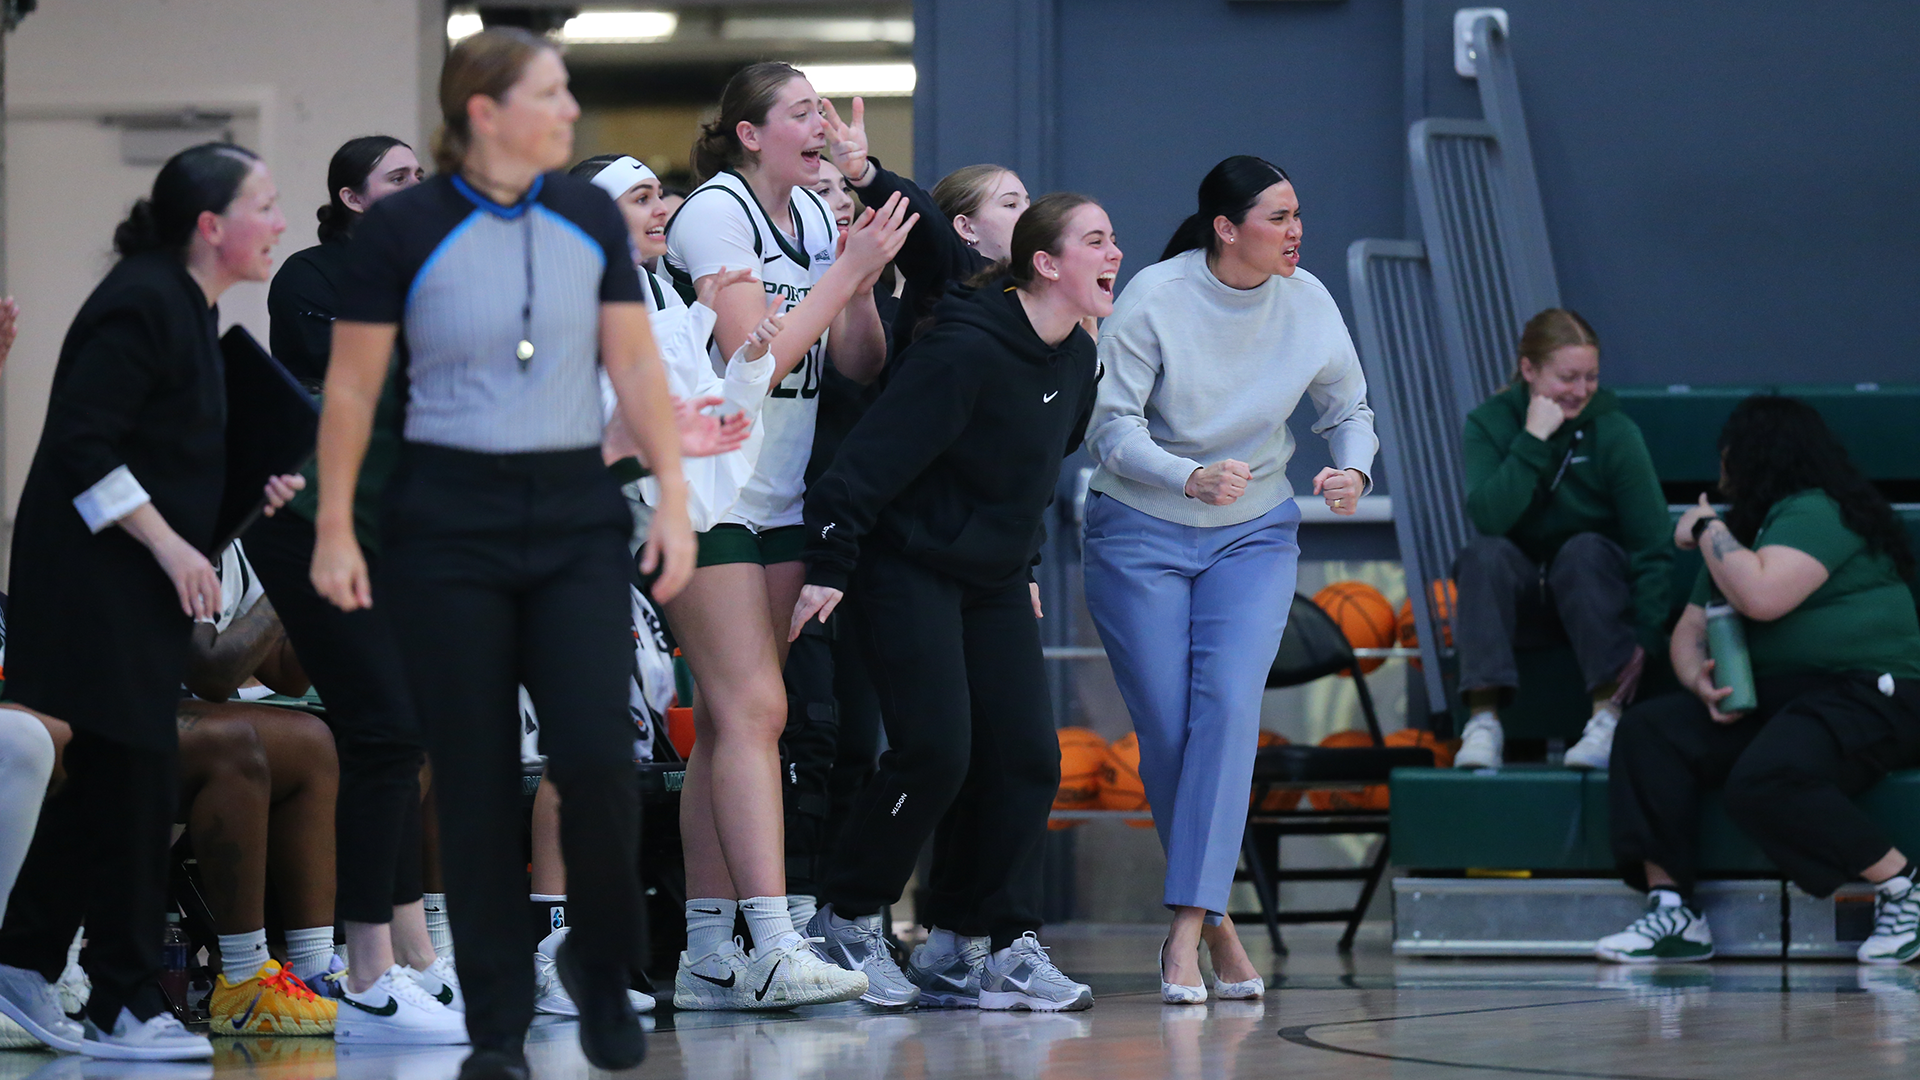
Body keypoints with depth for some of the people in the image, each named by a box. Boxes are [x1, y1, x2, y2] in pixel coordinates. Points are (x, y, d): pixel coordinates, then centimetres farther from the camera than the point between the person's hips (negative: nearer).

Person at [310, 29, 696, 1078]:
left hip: (577, 520, 2)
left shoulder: (589, 217, 4)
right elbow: (351, 388, -1)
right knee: (476, 783, 0)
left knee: (598, 762, -10)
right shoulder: (401, 228, -5)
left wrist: (673, 498, 0)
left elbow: (637, 370, 8)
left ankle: (600, 966, 15)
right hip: (447, 526, -2)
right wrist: (334, 529, -4)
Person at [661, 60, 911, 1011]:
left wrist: (861, 280, -7)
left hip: (781, 499, 7)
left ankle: (708, 957, 7)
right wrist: (846, 273, -17)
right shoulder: (715, 215, -11)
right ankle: (774, 950, -22)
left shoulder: (814, 216, 11)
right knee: (752, 711, -15)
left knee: (729, 721, 6)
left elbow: (860, 366, 10)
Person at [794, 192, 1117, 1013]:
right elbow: (874, 455, -21)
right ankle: (844, 923, 4)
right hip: (908, 569, -8)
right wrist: (829, 567, -21)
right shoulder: (966, 350, -22)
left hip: (995, 581, 8)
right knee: (935, 751, -14)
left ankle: (976, 949, 4)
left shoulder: (1075, 361, 5)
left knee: (1025, 756, -2)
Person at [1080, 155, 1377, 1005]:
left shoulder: (1306, 302, -5)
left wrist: (1353, 469, -13)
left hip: (1255, 534, 2)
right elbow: (1111, 426, -17)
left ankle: (1186, 929, -21)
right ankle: (1217, 921, 13)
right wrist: (1192, 477, -34)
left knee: (1228, 702, -19)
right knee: (1167, 731, -4)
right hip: (1141, 532, -2)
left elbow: (1349, 408, 9)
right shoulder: (1153, 299, -15)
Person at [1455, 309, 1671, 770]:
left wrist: (1645, 636, -26)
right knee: (1485, 553, -28)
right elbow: (1488, 518, -23)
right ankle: (1483, 721, -36)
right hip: (1520, 597, 1)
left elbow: (1652, 546, -14)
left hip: (1593, 590, -1)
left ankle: (1609, 715, -34)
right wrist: (1532, 441, -27)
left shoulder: (1614, 431, -10)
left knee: (1585, 548, -31)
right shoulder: (1489, 424, -6)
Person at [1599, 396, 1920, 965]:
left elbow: (1762, 597, -25)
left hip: (1869, 697, -9)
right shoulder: (1744, 530, 22)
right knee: (1646, 731, -12)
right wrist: (1702, 681, -5)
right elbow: (1692, 628, 19)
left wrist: (1707, 529, -8)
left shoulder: (1815, 512, -9)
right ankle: (1671, 909, -19)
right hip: (1770, 699, 9)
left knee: (1764, 779, -36)